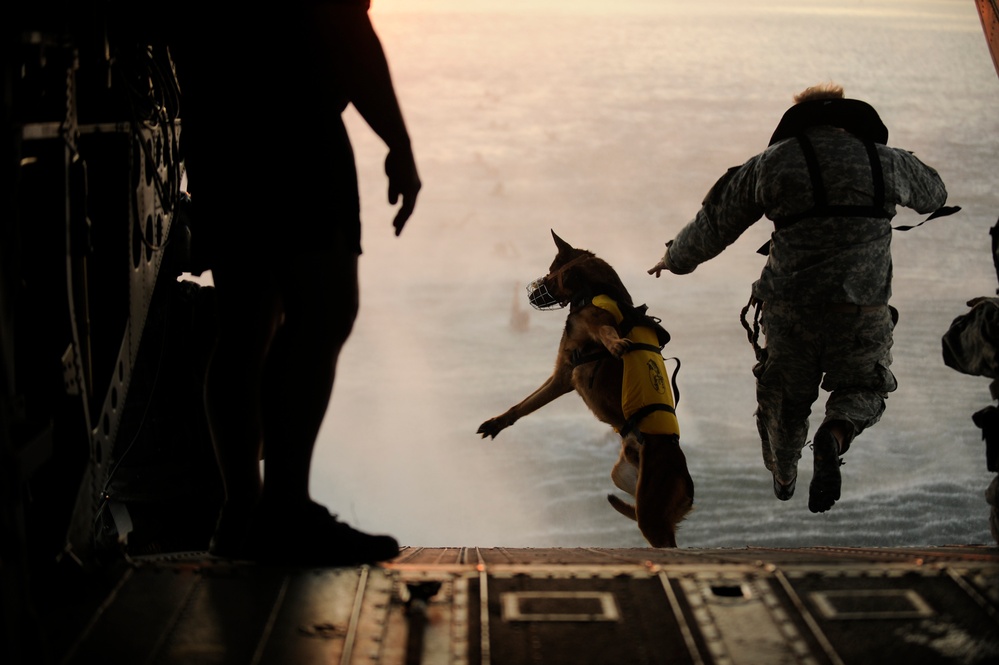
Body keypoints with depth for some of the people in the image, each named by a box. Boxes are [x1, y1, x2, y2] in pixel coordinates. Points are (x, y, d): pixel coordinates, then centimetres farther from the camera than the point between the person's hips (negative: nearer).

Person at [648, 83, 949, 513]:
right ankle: (835, 434, -13)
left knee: (784, 396, 22)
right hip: (861, 309, 0)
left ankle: (783, 475, 44)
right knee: (862, 390, 20)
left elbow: (713, 224, 8)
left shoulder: (770, 163, 0)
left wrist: (675, 259, 26)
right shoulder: (886, 162, 3)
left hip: (789, 308, 1)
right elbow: (933, 194, 25)